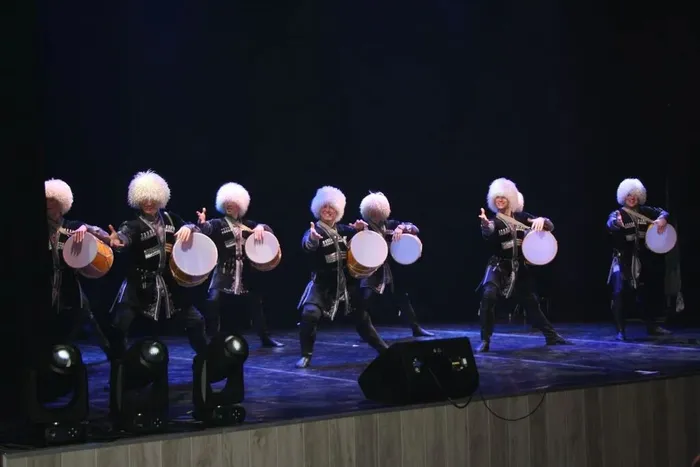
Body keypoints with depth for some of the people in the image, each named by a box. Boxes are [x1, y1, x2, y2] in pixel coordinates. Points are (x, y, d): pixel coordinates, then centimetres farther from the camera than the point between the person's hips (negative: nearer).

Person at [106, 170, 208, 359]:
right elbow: (125, 236, -33)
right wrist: (117, 241, -58)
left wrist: (188, 227, -13)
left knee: (195, 321, 9)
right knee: (119, 327, -16)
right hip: (139, 285, -4)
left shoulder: (170, 218, 5)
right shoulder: (133, 224, -11)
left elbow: (196, 230, 12)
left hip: (169, 283, 4)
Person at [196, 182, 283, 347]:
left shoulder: (247, 224, 10)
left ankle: (265, 338, 27)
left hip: (246, 273, 3)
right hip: (224, 273, -3)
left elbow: (268, 230, 6)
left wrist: (260, 227, -15)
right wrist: (202, 223, -40)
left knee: (255, 303, 13)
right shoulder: (218, 223, 0)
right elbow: (207, 230, -19)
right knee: (213, 301, -20)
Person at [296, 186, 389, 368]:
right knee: (310, 314, -25)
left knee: (361, 316, 14)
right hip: (322, 283, -4)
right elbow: (307, 245, -34)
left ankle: (384, 349, 30)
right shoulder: (314, 230, -13)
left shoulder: (343, 229, 3)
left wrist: (360, 229, -10)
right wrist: (312, 239, -60)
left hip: (346, 281, 4)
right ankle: (306, 355, -9)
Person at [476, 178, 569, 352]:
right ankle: (485, 341, -18)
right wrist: (485, 225, -55)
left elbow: (550, 227, 5)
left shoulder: (522, 217, 4)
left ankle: (551, 336, 30)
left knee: (531, 302, 12)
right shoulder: (494, 220, -6)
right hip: (499, 266, -3)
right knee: (488, 295, -26)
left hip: (520, 267, 3)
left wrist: (541, 220, -19)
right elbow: (488, 234, -31)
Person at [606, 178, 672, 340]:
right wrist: (617, 223, -55)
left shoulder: (645, 211, 5)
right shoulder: (617, 214, -10)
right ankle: (620, 331, -12)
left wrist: (662, 219, -22)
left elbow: (662, 212, 2)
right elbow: (611, 224, -30)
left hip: (643, 259, 5)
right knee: (620, 293, -16)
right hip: (624, 260, -5)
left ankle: (651, 326, 30)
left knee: (648, 292, 15)